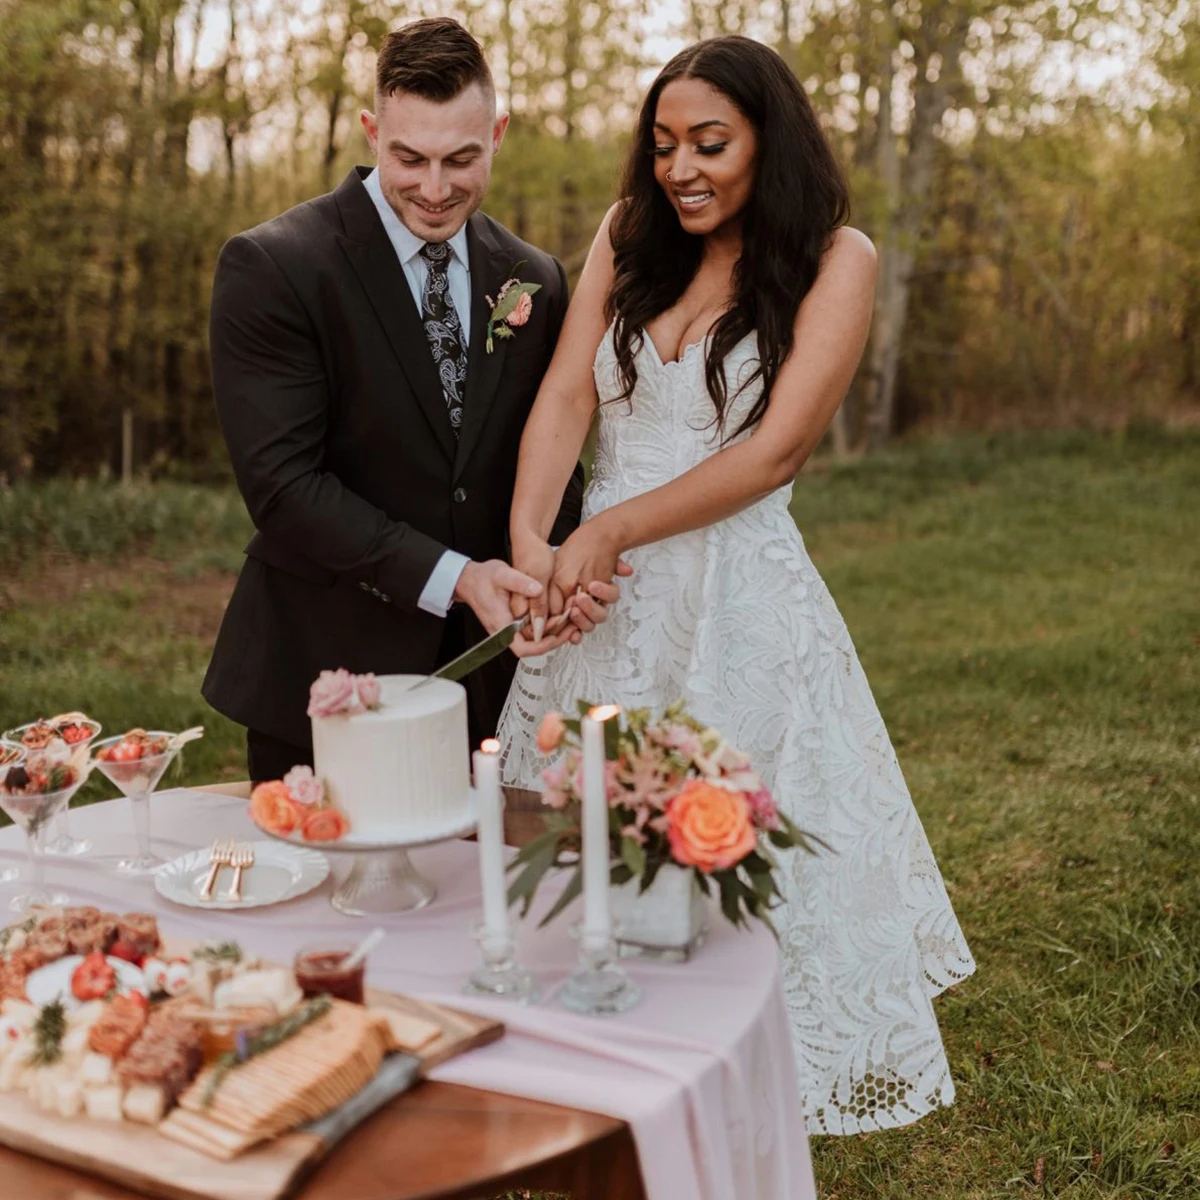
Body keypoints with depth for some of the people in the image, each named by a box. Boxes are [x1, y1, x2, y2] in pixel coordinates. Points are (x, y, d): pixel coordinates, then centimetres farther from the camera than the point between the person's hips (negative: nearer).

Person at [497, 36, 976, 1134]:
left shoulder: (835, 259, -3)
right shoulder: (628, 236, 8)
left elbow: (775, 449, -12)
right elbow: (566, 397, -2)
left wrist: (613, 528, -16)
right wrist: (529, 538, -19)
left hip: (738, 602, -4)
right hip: (602, 593, 4)